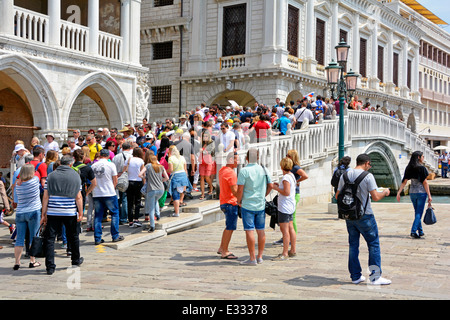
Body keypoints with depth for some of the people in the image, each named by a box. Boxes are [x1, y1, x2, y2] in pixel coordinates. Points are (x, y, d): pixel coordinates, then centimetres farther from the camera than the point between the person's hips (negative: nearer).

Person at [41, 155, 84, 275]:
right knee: (73, 236, 18)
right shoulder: (75, 176, 0)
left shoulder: (51, 176, 3)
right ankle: (76, 260, 34)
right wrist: (80, 213, 3)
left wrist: (44, 214, 5)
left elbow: (46, 196, 1)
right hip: (70, 212, 0)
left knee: (50, 238, 3)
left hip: (53, 212, 0)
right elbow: (78, 197, -3)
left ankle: (50, 266, -3)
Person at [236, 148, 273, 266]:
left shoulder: (244, 171, -11)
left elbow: (240, 189, -14)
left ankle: (252, 258, -2)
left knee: (249, 231, -3)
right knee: (261, 230, 11)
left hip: (247, 205, -5)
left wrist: (239, 201, 1)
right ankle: (260, 256, 18)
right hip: (261, 205, 5)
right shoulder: (263, 170, 4)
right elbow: (270, 186, 8)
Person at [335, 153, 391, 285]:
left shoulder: (345, 175, 5)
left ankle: (355, 276, 16)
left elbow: (337, 195, 10)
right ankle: (375, 276, 3)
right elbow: (375, 197, -15)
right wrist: (385, 192, 5)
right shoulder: (367, 176, -10)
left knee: (353, 245, 12)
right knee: (374, 244, 4)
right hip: (364, 215, -5)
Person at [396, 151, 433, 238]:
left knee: (417, 212, 17)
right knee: (419, 213, -1)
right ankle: (413, 231, -9)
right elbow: (425, 183, -12)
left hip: (412, 192, 6)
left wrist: (398, 193, 4)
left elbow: (404, 182, 2)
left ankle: (420, 231, 25)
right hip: (421, 192, -6)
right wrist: (429, 195, -9)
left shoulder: (408, 168, 4)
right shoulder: (421, 168, -12)